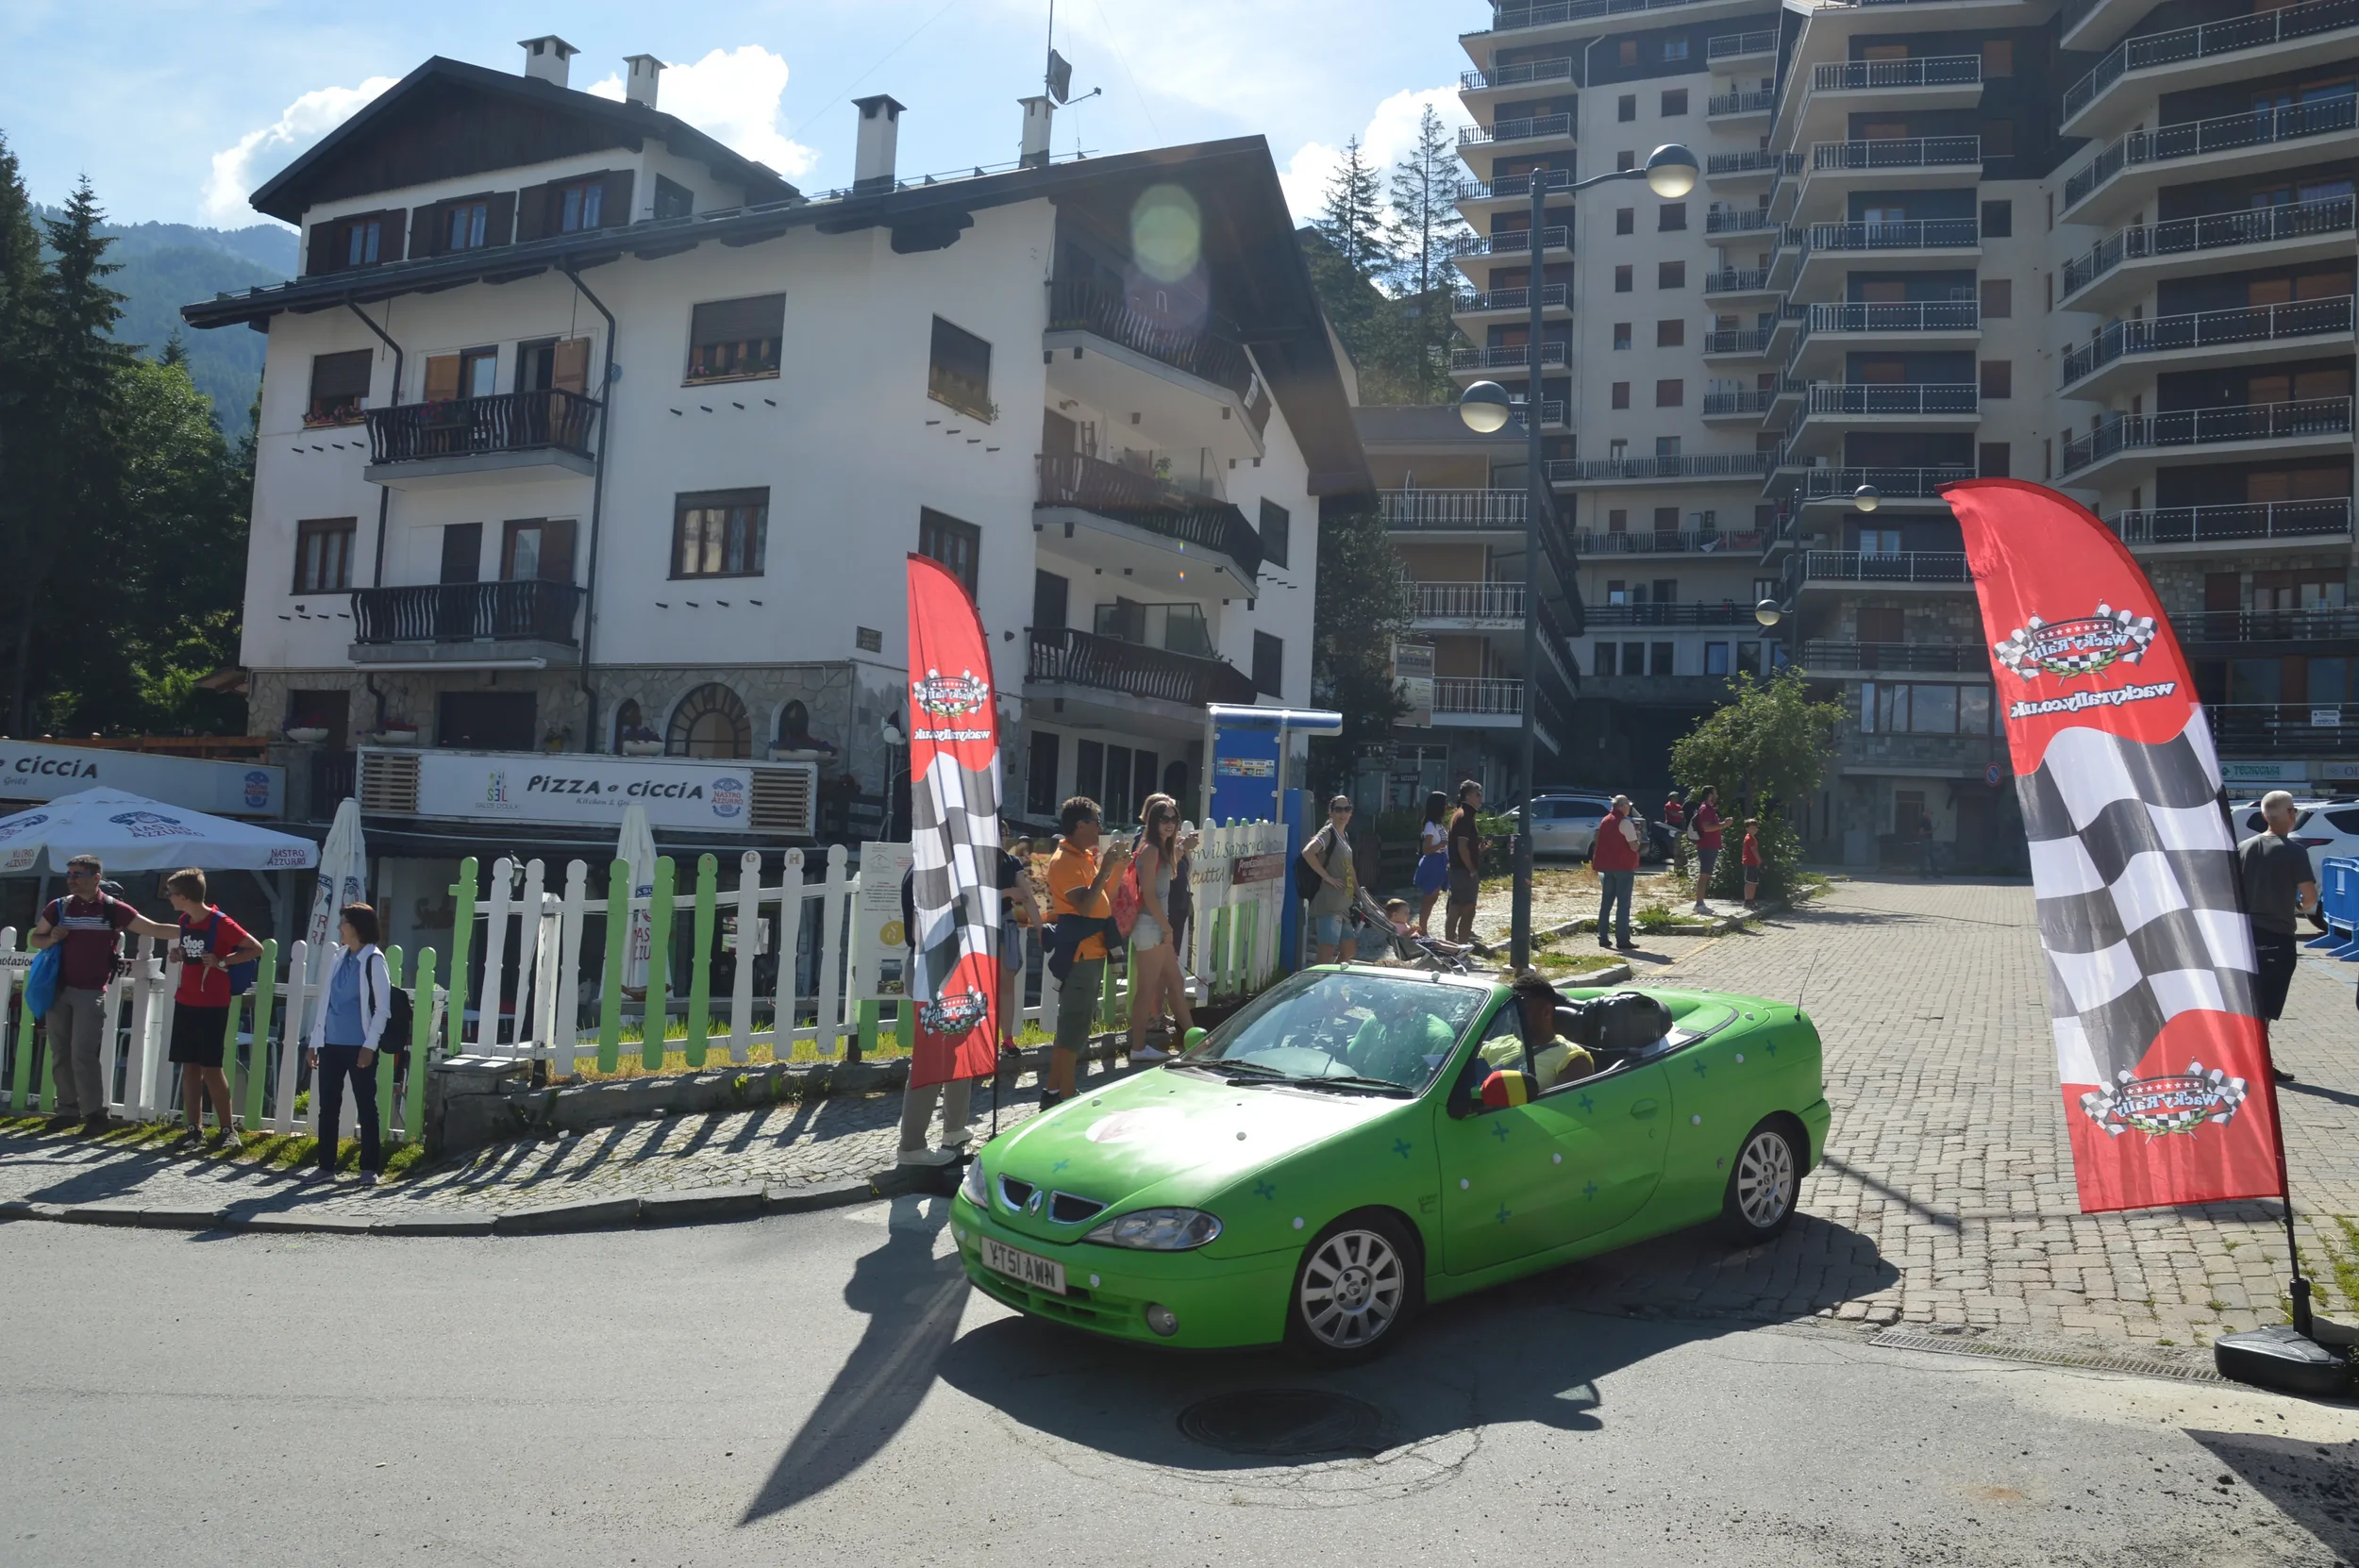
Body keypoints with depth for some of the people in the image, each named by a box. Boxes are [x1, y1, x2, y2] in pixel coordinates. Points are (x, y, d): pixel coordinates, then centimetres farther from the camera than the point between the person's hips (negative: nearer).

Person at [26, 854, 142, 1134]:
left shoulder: (113, 909, -5)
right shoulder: (58, 907, 6)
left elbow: (153, 928, -5)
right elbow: (33, 939, 15)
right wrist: (51, 939, -7)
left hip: (92, 992, -4)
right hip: (59, 988, 4)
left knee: (83, 1054, -9)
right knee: (60, 1054, 7)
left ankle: (94, 1112, -2)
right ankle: (68, 1109, 15)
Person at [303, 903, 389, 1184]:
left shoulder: (374, 961, -8)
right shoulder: (337, 958, 11)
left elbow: (382, 1008, -10)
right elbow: (325, 1001, 15)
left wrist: (370, 1045, -14)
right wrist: (315, 1041, 12)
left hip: (359, 1046, -6)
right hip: (331, 1044, 6)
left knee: (366, 1107, 1)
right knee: (327, 1107, 9)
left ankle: (369, 1168, 5)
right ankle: (326, 1166, 17)